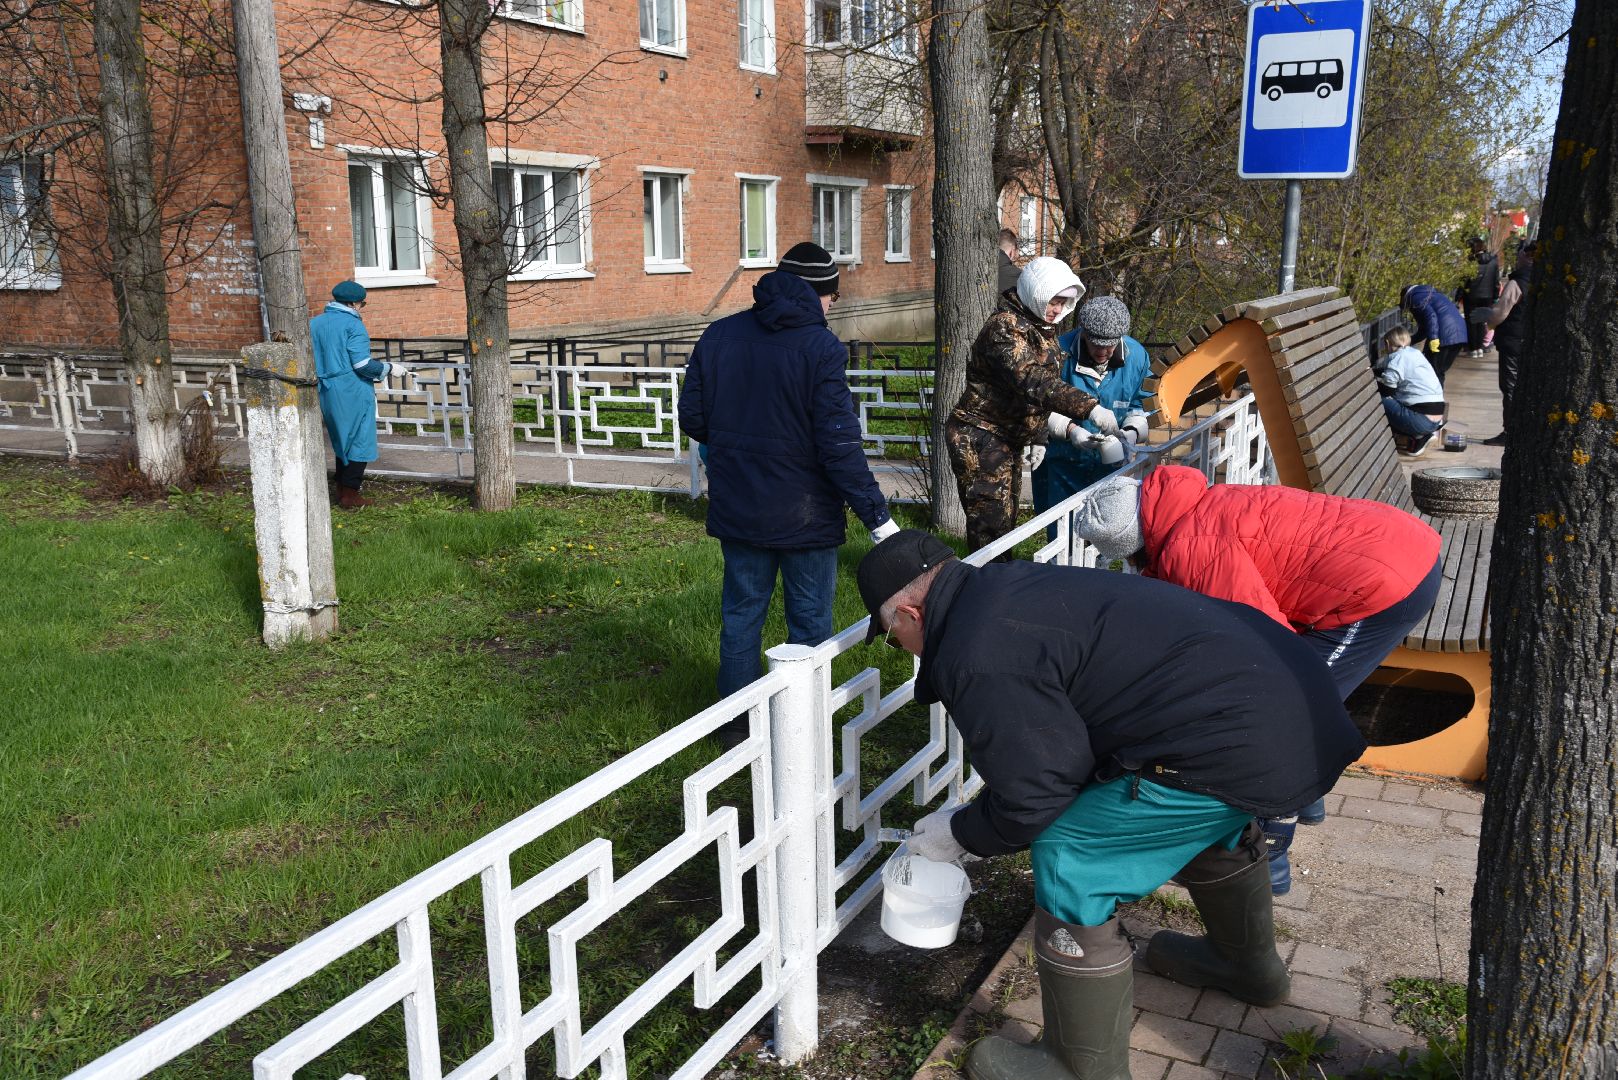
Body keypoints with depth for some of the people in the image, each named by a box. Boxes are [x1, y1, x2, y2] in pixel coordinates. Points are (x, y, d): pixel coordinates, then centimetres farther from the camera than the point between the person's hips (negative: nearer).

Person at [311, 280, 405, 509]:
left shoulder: (314, 324, 9)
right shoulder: (353, 325, -12)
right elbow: (362, 364, -18)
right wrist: (389, 369, -5)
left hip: (328, 393, 7)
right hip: (353, 394, -7)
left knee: (341, 441, 20)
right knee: (359, 443, 3)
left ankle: (342, 491, 25)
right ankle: (350, 496, 3)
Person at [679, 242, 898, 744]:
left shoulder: (717, 336, 0)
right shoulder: (821, 347, -16)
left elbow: (692, 418, 4)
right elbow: (839, 444, -21)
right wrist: (877, 516, -16)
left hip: (737, 509, 5)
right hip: (805, 514, -4)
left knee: (741, 612, 18)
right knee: (809, 623, 10)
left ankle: (736, 723, 28)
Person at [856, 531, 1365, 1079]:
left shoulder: (978, 662, -15)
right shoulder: (1011, 585, 16)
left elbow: (1034, 795, -12)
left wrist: (962, 833, 8)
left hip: (1239, 739, -11)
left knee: (1071, 860, -3)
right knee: (1206, 821, 37)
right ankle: (1250, 966, 62)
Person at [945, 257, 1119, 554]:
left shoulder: (1043, 330, 13)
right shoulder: (1005, 327, -19)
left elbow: (1043, 390, 20)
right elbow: (1033, 382, -33)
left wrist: (1039, 438, 10)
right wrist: (1090, 408, -39)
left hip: (1009, 441, 10)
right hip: (980, 438, -10)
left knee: (1007, 520, 15)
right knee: (991, 525, -11)